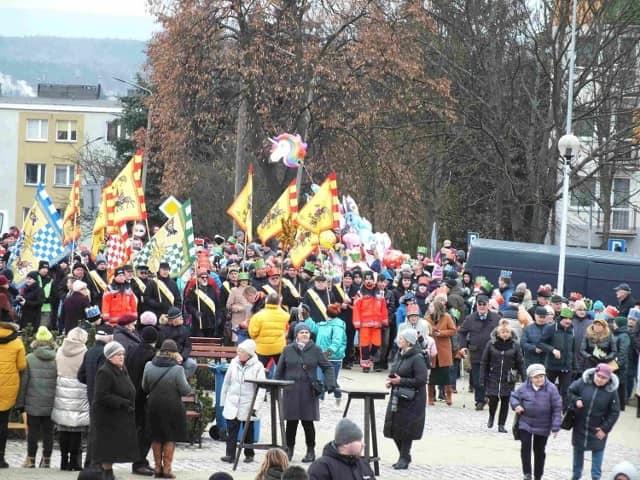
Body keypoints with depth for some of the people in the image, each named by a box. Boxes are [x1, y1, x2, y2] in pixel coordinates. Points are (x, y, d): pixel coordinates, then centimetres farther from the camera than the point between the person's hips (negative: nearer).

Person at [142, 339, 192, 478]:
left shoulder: (149, 366, -3)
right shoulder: (177, 369, -16)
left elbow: (144, 387, 7)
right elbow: (185, 390, -11)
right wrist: (188, 387, 11)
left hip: (153, 405, 4)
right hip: (172, 407, -4)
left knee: (156, 437, 14)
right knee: (170, 438, 5)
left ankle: (157, 467, 18)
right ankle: (167, 468, 5)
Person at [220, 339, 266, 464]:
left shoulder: (257, 366, -7)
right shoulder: (234, 363, 5)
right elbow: (227, 383, 12)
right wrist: (223, 401, 12)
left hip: (248, 404, -3)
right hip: (232, 403, 3)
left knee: (248, 430, 8)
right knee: (231, 430, -4)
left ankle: (249, 454, 20)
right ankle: (230, 455, -5)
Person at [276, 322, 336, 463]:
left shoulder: (315, 350, 2)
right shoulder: (288, 350, 6)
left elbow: (327, 367, 4)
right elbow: (280, 370, 9)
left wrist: (330, 383, -9)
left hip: (308, 392, -1)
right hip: (291, 391, 1)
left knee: (308, 421, 2)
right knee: (291, 421, 4)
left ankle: (311, 451, 14)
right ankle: (289, 448, 19)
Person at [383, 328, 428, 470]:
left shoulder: (417, 358, -15)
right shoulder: (399, 355, 10)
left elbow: (421, 380, -20)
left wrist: (401, 381, -20)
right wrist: (391, 381, 2)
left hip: (411, 400, -8)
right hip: (397, 398, 8)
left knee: (405, 430, -3)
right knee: (393, 428, 9)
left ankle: (404, 459, 7)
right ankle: (404, 456, 24)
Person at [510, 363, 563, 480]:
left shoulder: (551, 388, -12)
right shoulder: (524, 388, -7)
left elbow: (557, 408, -9)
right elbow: (514, 396, 10)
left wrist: (555, 427, -12)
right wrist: (516, 405, -14)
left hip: (542, 426, 0)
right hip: (525, 423, 0)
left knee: (539, 451, 11)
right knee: (525, 446, -14)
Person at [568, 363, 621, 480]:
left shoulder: (611, 391, -15)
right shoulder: (583, 382, -14)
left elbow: (614, 412, -9)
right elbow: (570, 391, 2)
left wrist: (605, 428, -12)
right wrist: (576, 400, -19)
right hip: (580, 426, 2)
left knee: (598, 451, 4)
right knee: (578, 450, 18)